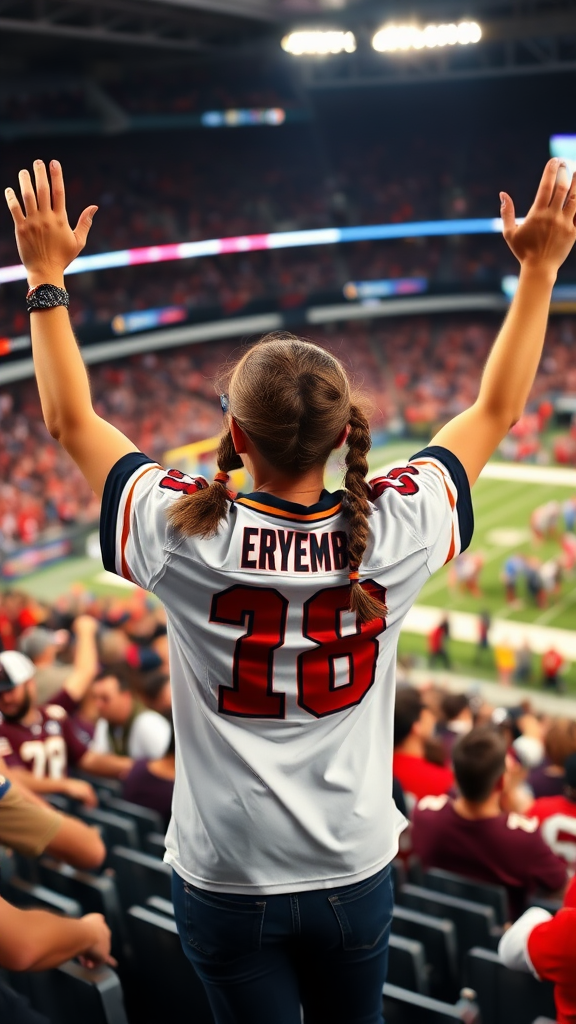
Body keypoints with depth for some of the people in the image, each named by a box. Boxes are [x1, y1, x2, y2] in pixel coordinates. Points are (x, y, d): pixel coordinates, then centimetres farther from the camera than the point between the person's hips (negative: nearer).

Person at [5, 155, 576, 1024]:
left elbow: (72, 421, -5)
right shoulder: (391, 533, -17)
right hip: (354, 872, 2)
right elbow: (496, 412, -2)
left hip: (227, 880, -1)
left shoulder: (188, 537, -21)